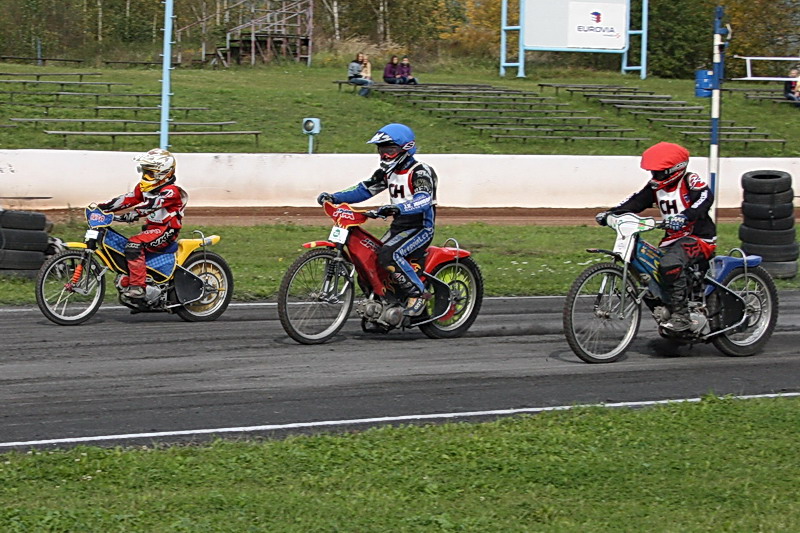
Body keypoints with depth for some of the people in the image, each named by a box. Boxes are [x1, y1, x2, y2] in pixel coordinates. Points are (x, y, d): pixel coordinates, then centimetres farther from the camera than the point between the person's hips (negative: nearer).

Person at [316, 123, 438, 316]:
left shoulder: (420, 171, -15)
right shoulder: (387, 172, 12)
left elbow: (424, 200, -32)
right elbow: (363, 190, 13)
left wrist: (397, 208, -49)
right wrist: (334, 197, -2)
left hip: (420, 227, -9)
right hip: (398, 226, 9)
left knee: (389, 254, -31)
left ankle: (418, 294, -20)